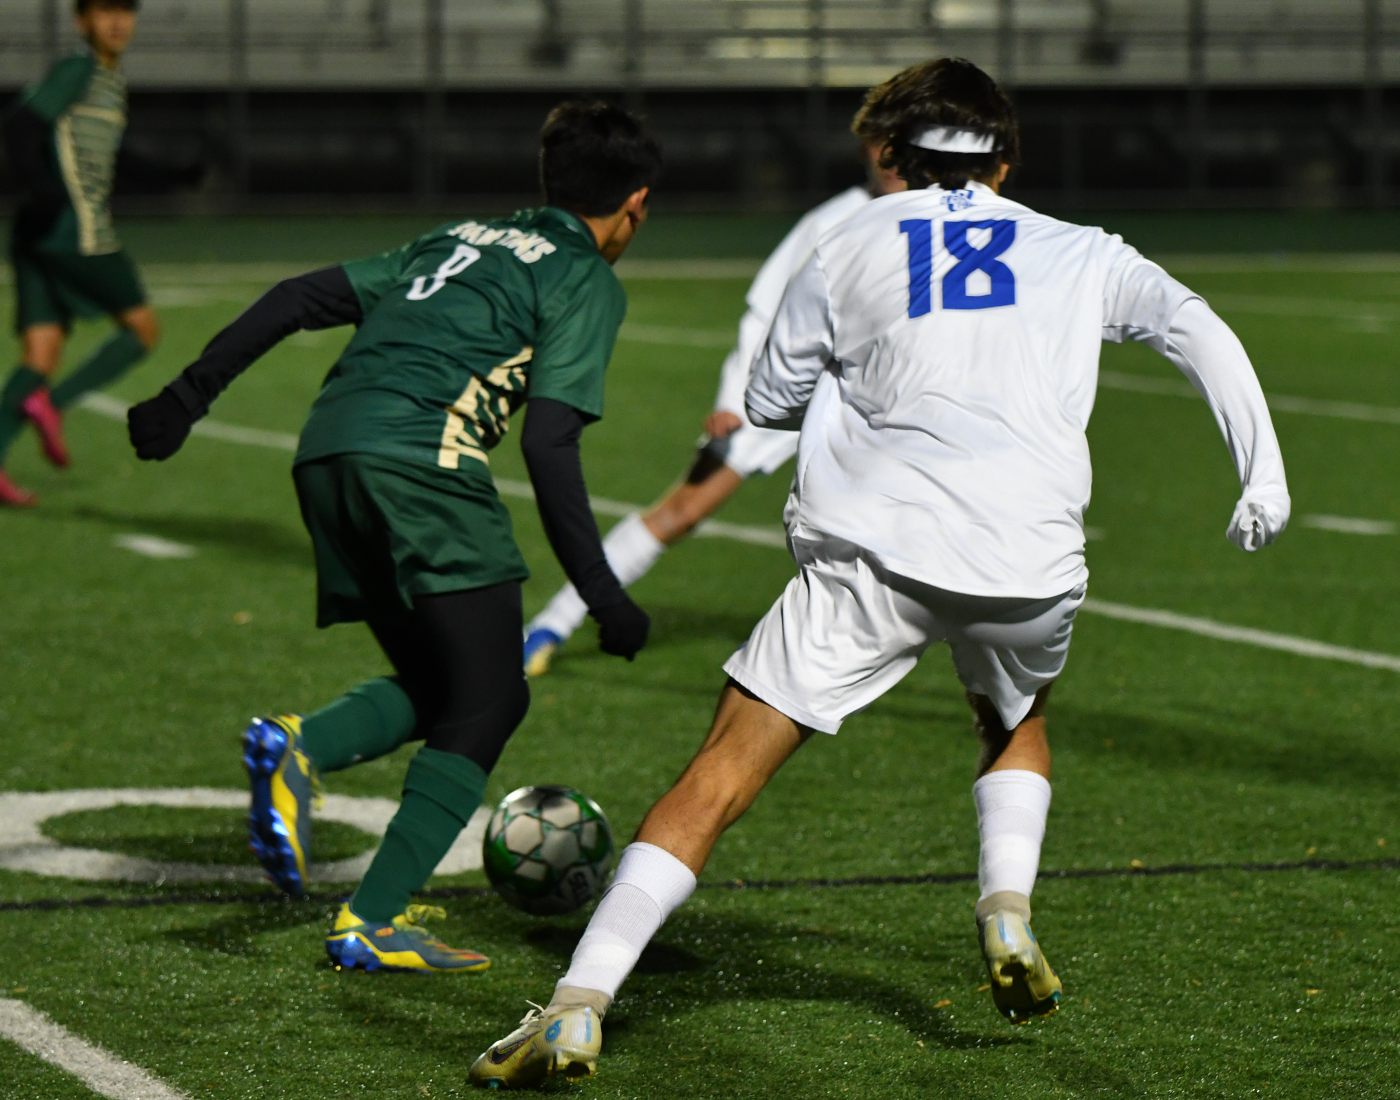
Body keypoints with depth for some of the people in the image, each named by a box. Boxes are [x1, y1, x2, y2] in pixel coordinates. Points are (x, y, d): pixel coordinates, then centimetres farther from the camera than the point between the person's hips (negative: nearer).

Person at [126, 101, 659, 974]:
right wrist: (602, 596, -3)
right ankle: (374, 921, -8)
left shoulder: (460, 239, 29)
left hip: (326, 453, 7)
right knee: (486, 702, 2)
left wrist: (190, 393, 23)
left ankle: (299, 747, -9)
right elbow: (548, 442, -5)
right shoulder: (589, 279, 8)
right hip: (423, 460, -7)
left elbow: (299, 298, 22)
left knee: (436, 689, 18)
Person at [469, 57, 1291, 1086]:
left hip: (873, 549, -2)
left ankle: (577, 1009, -11)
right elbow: (1197, 328, 13)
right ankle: (1008, 914, 12)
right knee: (1017, 720, 36)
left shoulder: (848, 250, 15)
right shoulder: (1076, 253, 18)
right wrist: (1264, 475, 12)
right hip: (1032, 561, 2)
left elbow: (770, 401, 22)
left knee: (720, 774, -2)